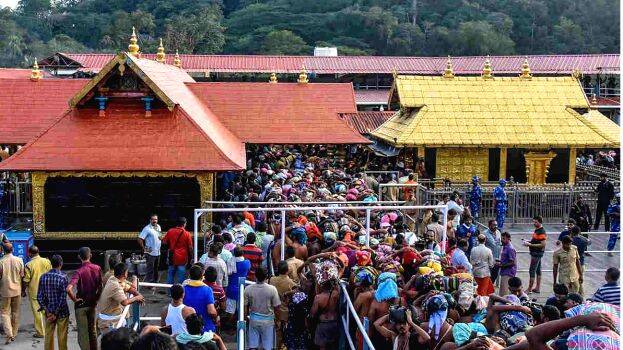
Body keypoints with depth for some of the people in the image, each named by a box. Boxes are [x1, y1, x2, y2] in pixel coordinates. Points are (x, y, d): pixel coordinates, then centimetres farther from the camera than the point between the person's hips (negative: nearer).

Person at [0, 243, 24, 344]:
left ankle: (9, 334, -12)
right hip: (17, 290, 3)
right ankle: (14, 334, 21)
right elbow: (22, 276, 0)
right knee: (15, 313, 14)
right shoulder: (19, 260, -5)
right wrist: (23, 289, 13)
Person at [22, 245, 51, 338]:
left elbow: (26, 280, -11)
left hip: (34, 292, -4)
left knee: (37, 312, 4)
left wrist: (23, 291, 4)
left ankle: (40, 332, 8)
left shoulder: (29, 265, -15)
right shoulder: (46, 261, -4)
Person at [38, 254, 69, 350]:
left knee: (48, 335, 13)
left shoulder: (43, 277, -3)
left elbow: (39, 297, -3)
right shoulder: (63, 277, -14)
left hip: (49, 312, 4)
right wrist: (56, 313, -11)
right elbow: (63, 298, -17)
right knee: (62, 337, 7)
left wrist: (47, 311, -2)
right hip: (61, 312, -3)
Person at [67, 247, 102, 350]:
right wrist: (96, 298, 11)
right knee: (92, 330, 18)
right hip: (92, 304, 5)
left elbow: (69, 289, -32)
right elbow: (100, 286, 3)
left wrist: (74, 299, -17)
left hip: (81, 304, -5)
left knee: (83, 332, 4)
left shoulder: (79, 271, -20)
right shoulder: (97, 268, -5)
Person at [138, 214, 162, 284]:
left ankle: (155, 282, 29)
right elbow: (140, 239, -17)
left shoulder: (158, 227, 10)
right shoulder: (147, 228, -14)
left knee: (156, 269, 18)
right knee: (149, 270, -4)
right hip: (150, 253, -8)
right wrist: (144, 249, -16)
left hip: (158, 252, 8)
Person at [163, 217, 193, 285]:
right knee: (181, 278, 3)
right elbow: (190, 247, -6)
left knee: (170, 275, 13)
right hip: (182, 259, -3)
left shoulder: (170, 231, -3)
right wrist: (190, 256, 7)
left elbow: (164, 242, 3)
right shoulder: (186, 234, -9)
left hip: (172, 258, 3)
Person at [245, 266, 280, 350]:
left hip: (254, 320, 1)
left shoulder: (248, 289, -13)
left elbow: (245, 306, -2)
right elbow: (276, 308, -9)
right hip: (268, 321, -1)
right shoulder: (272, 289, -16)